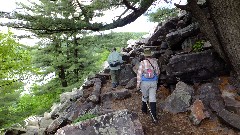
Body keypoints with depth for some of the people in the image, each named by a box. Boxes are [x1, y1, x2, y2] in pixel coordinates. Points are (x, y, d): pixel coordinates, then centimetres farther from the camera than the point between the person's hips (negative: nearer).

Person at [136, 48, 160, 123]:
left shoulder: (142, 63, -13)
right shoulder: (155, 62, -3)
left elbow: (139, 74, -11)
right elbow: (158, 72, 9)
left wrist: (138, 84, -2)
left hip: (145, 82, -2)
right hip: (153, 82, 2)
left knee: (144, 96, 19)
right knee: (153, 98, 3)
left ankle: (144, 110, 39)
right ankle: (154, 116, 1)